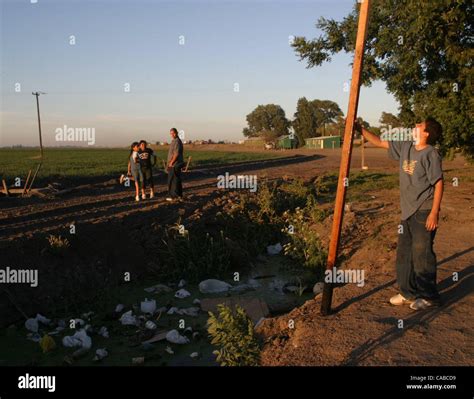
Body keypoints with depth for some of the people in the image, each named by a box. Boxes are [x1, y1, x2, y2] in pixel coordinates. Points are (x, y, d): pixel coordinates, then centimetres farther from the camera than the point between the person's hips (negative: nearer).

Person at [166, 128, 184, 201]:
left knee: (172, 180, -7)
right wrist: (169, 163, 18)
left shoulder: (177, 141, -15)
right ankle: (179, 195, 19)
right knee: (177, 180, 13)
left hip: (174, 165, -10)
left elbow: (176, 154, -21)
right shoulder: (174, 141, 17)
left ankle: (173, 196, -5)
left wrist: (171, 163, -18)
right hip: (174, 165, 10)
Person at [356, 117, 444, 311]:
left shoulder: (431, 154, -13)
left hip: (424, 212, -8)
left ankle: (429, 296, 12)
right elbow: (380, 143, 17)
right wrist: (360, 129, 11)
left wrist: (434, 212, -17)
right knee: (404, 252, 12)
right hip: (407, 211, 8)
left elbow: (438, 184, -14)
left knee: (422, 253, -3)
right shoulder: (405, 147, 8)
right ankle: (409, 292, 25)